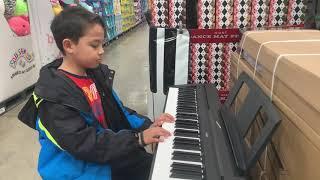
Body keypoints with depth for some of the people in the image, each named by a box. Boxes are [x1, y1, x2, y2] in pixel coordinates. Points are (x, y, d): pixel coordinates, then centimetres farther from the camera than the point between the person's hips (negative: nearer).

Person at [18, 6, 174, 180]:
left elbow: (116, 112, 8)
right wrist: (137, 138, -27)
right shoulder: (54, 96, -24)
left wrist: (146, 125, -4)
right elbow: (83, 144, -27)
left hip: (105, 155, 7)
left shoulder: (94, 73, 1)